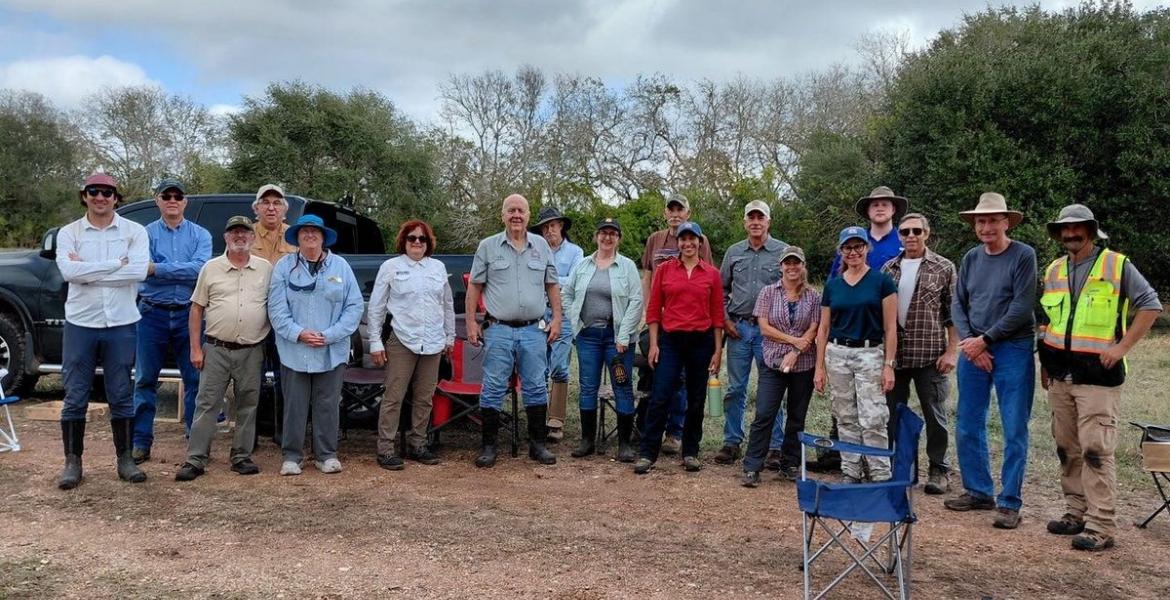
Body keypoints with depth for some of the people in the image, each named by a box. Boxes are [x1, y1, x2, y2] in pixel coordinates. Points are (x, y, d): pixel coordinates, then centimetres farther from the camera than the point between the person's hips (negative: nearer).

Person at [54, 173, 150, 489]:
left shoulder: (134, 232, 1)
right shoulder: (69, 233, 3)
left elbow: (139, 271, -16)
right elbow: (68, 271, -14)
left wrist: (86, 269, -13)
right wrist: (117, 264, -15)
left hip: (121, 324, 0)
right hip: (80, 324, 1)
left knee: (121, 396, 7)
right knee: (75, 398, 5)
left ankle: (125, 459, 17)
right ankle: (72, 462, 16)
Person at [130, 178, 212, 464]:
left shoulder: (200, 235, 5)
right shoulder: (145, 234, 5)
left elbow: (199, 268, -13)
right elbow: (141, 270, -10)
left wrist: (158, 268, -14)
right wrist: (183, 271, -16)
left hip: (188, 314, 0)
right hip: (153, 314, 0)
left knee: (195, 380, 4)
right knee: (145, 381, 7)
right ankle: (141, 442, 16)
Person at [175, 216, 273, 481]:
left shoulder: (266, 269, 5)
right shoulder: (211, 268, 4)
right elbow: (197, 309, 6)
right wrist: (195, 348, 0)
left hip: (251, 351, 1)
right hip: (216, 349, -1)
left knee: (247, 406, 8)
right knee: (207, 404, 0)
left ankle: (242, 457, 19)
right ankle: (195, 459, 5)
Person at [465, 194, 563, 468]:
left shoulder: (541, 246, 9)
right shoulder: (488, 246, 3)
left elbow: (552, 285, 13)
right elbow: (474, 286, 4)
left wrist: (557, 317, 5)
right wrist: (471, 321, -2)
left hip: (533, 330, 2)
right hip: (498, 330, -2)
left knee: (536, 388, 7)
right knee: (493, 389, 1)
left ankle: (538, 444, 17)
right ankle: (489, 446, 10)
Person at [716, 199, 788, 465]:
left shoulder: (783, 251, 0)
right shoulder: (734, 252, 9)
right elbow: (722, 289, 14)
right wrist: (725, 319, 4)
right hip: (738, 328, 3)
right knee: (735, 389, 7)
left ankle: (776, 445, 11)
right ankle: (731, 442, 16)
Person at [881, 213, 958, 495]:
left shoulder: (943, 268, -1)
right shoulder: (889, 268, 8)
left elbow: (953, 314, -2)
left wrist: (951, 351, -8)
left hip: (930, 355, -3)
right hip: (893, 355, 3)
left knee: (934, 414, 6)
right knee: (892, 413, 11)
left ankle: (939, 470, 19)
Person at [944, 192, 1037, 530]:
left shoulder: (1023, 255, -6)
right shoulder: (971, 258, 9)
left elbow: (1022, 307, -12)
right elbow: (957, 304, 8)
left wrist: (984, 340, -11)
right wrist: (968, 341, -7)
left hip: (1012, 350, -5)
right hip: (972, 350, 5)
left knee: (1014, 430, 0)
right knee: (967, 426, 9)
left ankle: (1009, 503, 9)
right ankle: (978, 492, 23)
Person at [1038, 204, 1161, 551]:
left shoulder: (1116, 266, -3)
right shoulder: (1054, 271, 13)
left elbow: (1151, 305, -3)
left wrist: (1122, 347, -11)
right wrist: (1044, 362, 13)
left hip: (1098, 374, -6)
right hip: (1060, 375, 6)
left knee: (1095, 451, -10)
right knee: (1067, 449, 10)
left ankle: (1101, 527, -5)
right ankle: (1077, 513, 21)